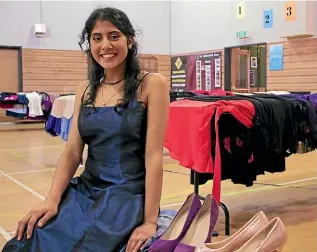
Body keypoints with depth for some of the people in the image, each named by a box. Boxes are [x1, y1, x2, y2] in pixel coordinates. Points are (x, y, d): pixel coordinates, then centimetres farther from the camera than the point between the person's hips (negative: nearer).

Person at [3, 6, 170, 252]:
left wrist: (150, 221, -16)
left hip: (129, 195, -4)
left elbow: (154, 155, -13)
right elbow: (72, 151, 4)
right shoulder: (86, 90, 9)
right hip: (84, 190, 4)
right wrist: (52, 200, -9)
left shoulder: (152, 84, -7)